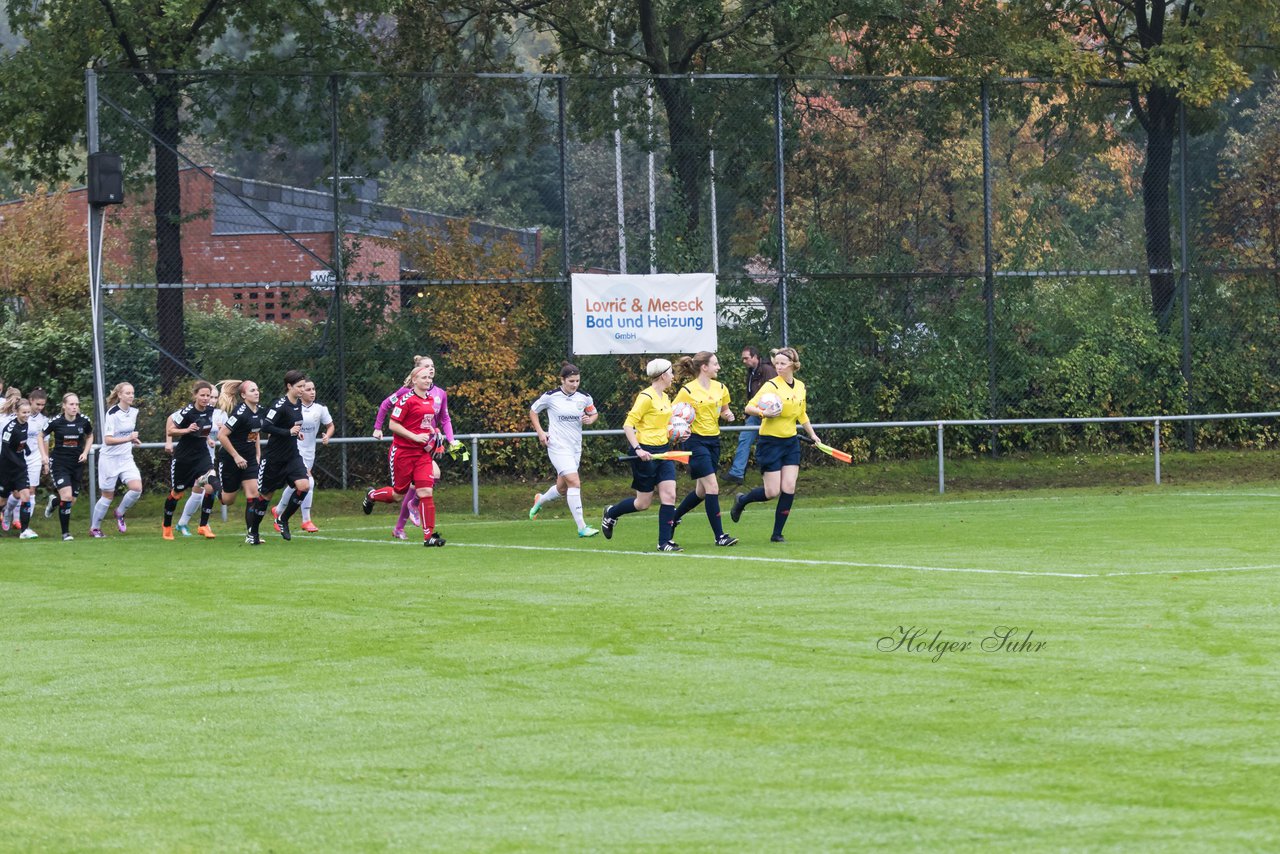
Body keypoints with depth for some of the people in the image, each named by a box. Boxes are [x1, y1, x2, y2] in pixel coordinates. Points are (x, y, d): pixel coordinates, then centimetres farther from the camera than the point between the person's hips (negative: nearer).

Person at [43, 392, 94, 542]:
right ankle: (65, 533, -5)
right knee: (67, 496, -17)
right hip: (59, 463, -4)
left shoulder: (83, 421, -5)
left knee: (72, 500, 7)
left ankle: (54, 500, 43)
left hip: (76, 463, 4)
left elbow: (90, 436, 16)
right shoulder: (56, 422, -11)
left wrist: (85, 452, 2)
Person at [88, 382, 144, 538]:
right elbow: (108, 440, -23)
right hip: (110, 459, -6)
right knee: (107, 496, 2)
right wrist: (128, 438, -32)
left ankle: (120, 513, 12)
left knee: (137, 488, -14)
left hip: (126, 458, 6)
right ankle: (94, 528, 19)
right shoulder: (112, 414, -17)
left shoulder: (134, 411, 5)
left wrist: (133, 439, 5)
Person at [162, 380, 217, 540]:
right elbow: (170, 430, -14)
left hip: (202, 454, 4)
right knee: (177, 493, 10)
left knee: (209, 487, -16)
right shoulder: (187, 412, -21)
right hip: (183, 456, -4)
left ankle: (203, 526, -5)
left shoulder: (210, 410, -4)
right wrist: (187, 430, -26)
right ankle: (167, 526, 32)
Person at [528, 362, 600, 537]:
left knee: (562, 489, 13)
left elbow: (594, 413, 19)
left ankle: (540, 499, 47)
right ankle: (581, 527, -18)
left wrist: (589, 419, -5)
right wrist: (540, 432, -3)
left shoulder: (584, 398, 2)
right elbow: (533, 411, 8)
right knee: (574, 482, -19)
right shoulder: (550, 397, -7)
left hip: (576, 447, 5)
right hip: (558, 446, -5)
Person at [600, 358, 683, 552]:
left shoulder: (665, 397, 12)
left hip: (663, 450, 8)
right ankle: (611, 513, 28)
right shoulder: (646, 397, -15)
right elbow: (628, 425, -17)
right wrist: (638, 449, -25)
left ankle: (664, 542, -3)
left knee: (669, 495, -5)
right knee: (643, 503, 1)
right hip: (646, 452, -8)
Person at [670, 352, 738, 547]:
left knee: (702, 491, 12)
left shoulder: (720, 388, 7)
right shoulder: (687, 391, -11)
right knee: (712, 488, -13)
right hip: (696, 441, -7)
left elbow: (724, 410, 21)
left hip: (713, 441, 7)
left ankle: (675, 516, 35)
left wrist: (728, 414, -2)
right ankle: (720, 536, -10)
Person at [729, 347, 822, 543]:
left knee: (789, 489, -5)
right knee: (772, 492, -7)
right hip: (771, 442, -5)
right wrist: (764, 413, -34)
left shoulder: (800, 387, 8)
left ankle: (777, 534, 4)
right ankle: (741, 501, 23)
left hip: (791, 442, 5)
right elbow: (749, 407, -16)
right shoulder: (771, 386, -12)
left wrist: (812, 434, 25)